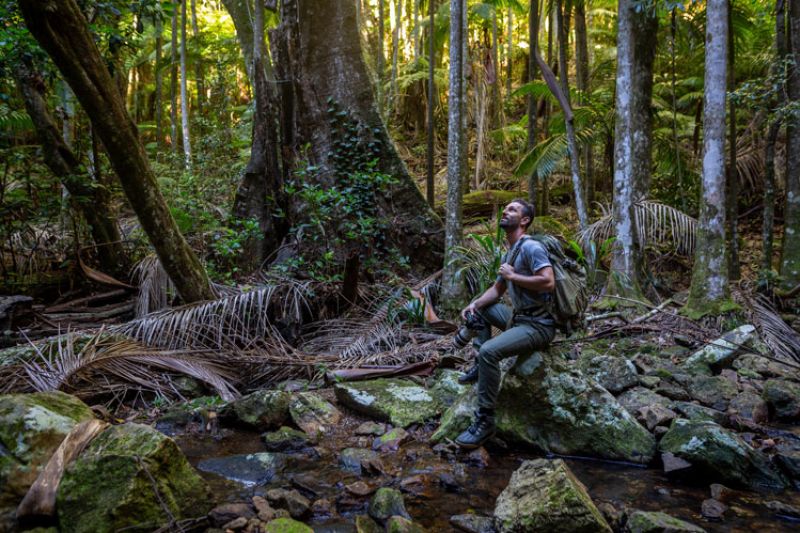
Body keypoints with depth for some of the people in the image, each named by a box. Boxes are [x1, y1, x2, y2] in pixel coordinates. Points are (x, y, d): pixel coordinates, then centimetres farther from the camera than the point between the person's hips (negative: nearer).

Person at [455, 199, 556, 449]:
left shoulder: (531, 247, -14)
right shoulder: (509, 253, 16)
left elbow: (548, 282, -28)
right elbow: (496, 290, 21)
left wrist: (512, 276, -16)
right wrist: (474, 304, 3)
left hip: (538, 325, -10)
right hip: (518, 317, 10)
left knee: (489, 351, -29)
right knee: (481, 309, 21)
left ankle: (485, 421, -20)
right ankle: (480, 367, 17)